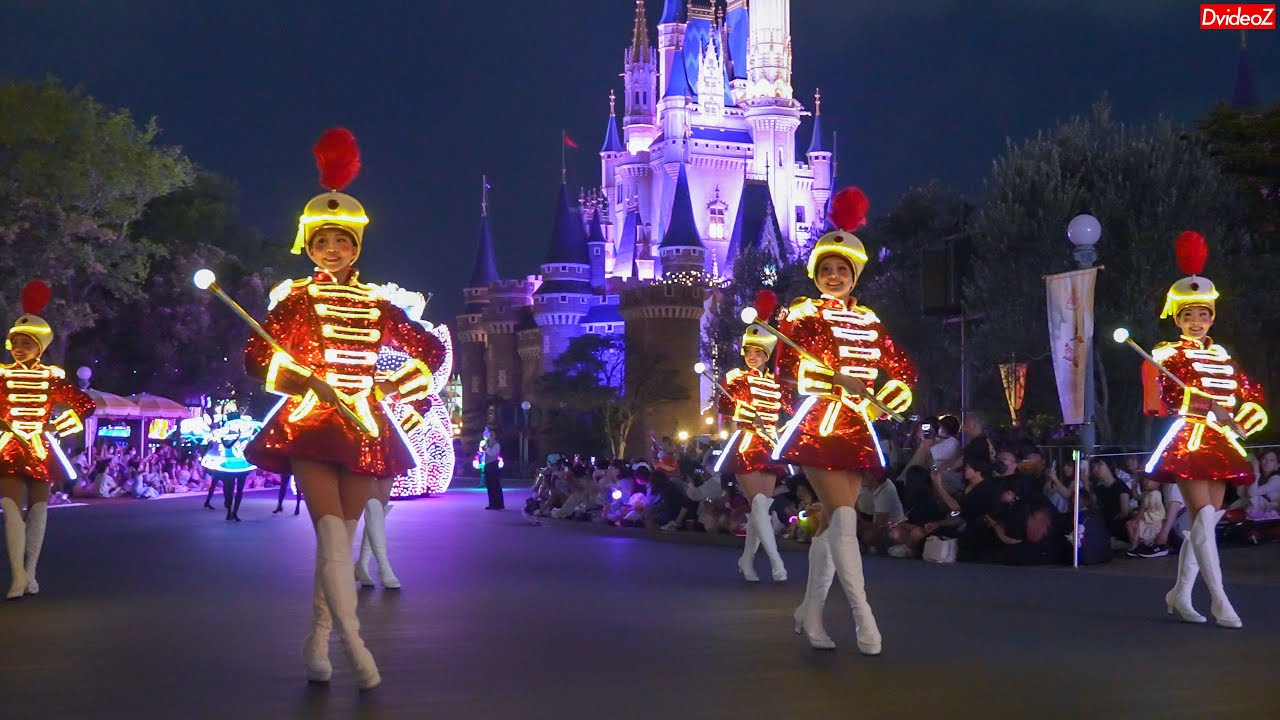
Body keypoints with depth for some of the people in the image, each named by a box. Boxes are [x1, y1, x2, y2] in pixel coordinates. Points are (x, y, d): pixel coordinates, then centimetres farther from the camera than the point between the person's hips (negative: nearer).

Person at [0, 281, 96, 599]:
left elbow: (86, 404, 5)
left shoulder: (53, 377, 2)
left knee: (38, 512, 5)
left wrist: (57, 427, -4)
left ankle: (30, 575, 11)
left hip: (41, 451, 1)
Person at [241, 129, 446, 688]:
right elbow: (257, 357, -10)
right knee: (332, 533, -18)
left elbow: (431, 351, 15)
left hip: (364, 428, 4)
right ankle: (354, 645, -25)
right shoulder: (295, 299, 0)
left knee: (340, 538, 7)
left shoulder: (377, 305, 9)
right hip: (310, 425, -4)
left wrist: (390, 388, 1)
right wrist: (312, 384, -23)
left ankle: (317, 642, 17)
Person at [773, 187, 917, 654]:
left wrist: (890, 396, -2)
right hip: (817, 425, -6)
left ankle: (810, 612, 19)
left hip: (857, 428, 6)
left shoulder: (868, 320, 15)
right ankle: (863, 616, -19)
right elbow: (788, 367, -13)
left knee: (832, 521, 8)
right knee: (843, 515, -16)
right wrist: (838, 379, -24)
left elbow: (901, 367, 18)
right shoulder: (802, 314, 0)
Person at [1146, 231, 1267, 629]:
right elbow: (1170, 395, -17)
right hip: (1187, 442, -6)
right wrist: (1208, 405, -30)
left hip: (1221, 444, 6)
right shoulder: (1167, 354, -1)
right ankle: (1219, 600, -14)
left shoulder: (1222, 355, 16)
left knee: (1206, 522, 9)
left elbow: (1250, 393, 14)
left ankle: (1180, 595, 19)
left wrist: (1248, 413, -8)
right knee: (1203, 517, -15)